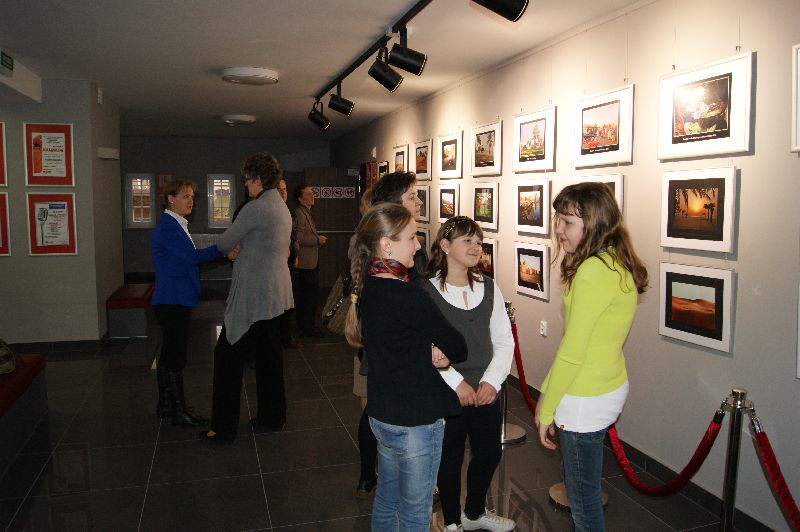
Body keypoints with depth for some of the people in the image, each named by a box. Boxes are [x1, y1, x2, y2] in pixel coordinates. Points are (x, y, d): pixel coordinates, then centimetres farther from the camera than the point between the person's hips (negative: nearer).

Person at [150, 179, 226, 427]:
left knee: (169, 354, 16)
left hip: (174, 301, 10)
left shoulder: (176, 225, 15)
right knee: (175, 356, -2)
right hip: (173, 301, -10)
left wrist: (223, 251, 0)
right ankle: (179, 411, 7)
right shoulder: (167, 227, -16)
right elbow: (193, 256, -24)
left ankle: (166, 404, 27)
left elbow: (188, 258, 12)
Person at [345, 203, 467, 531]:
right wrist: (445, 355, 5)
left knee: (387, 499, 25)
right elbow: (457, 347, -17)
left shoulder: (367, 287, 0)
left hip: (381, 414, 8)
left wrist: (430, 353, -8)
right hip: (414, 422, -8)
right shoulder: (407, 296, -26)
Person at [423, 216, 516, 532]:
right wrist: (455, 382, -18)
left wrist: (492, 380, -7)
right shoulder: (426, 291, -13)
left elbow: (504, 340, 5)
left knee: (489, 454, 19)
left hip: (486, 392, 5)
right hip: (446, 395, -5)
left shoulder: (489, 288, 3)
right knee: (450, 460, 12)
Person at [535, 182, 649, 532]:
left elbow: (572, 352, -21)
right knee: (575, 479, 24)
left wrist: (546, 411, -10)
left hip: (586, 401, -9)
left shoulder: (594, 270, -23)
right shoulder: (615, 264, 6)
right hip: (608, 387, 9)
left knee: (583, 499, 7)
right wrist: (548, 392, 10)